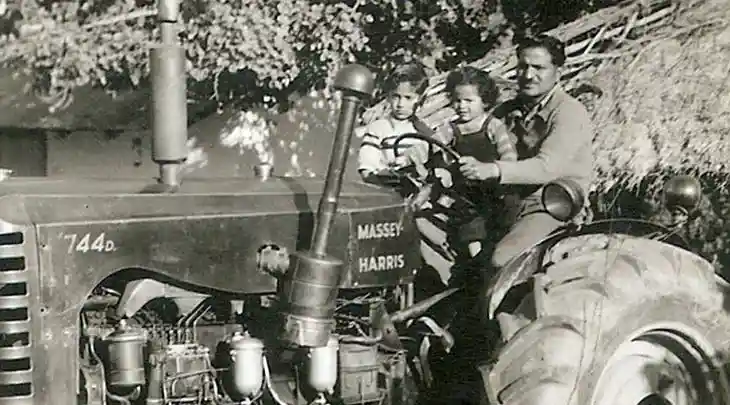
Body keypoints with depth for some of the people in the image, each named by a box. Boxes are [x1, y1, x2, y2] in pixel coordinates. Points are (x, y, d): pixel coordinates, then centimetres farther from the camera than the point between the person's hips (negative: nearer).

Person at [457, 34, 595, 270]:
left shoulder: (570, 113, -9)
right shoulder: (510, 110, 16)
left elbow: (548, 166, -24)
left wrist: (493, 170, -37)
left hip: (554, 209, -8)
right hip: (508, 203, 8)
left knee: (502, 260, -30)